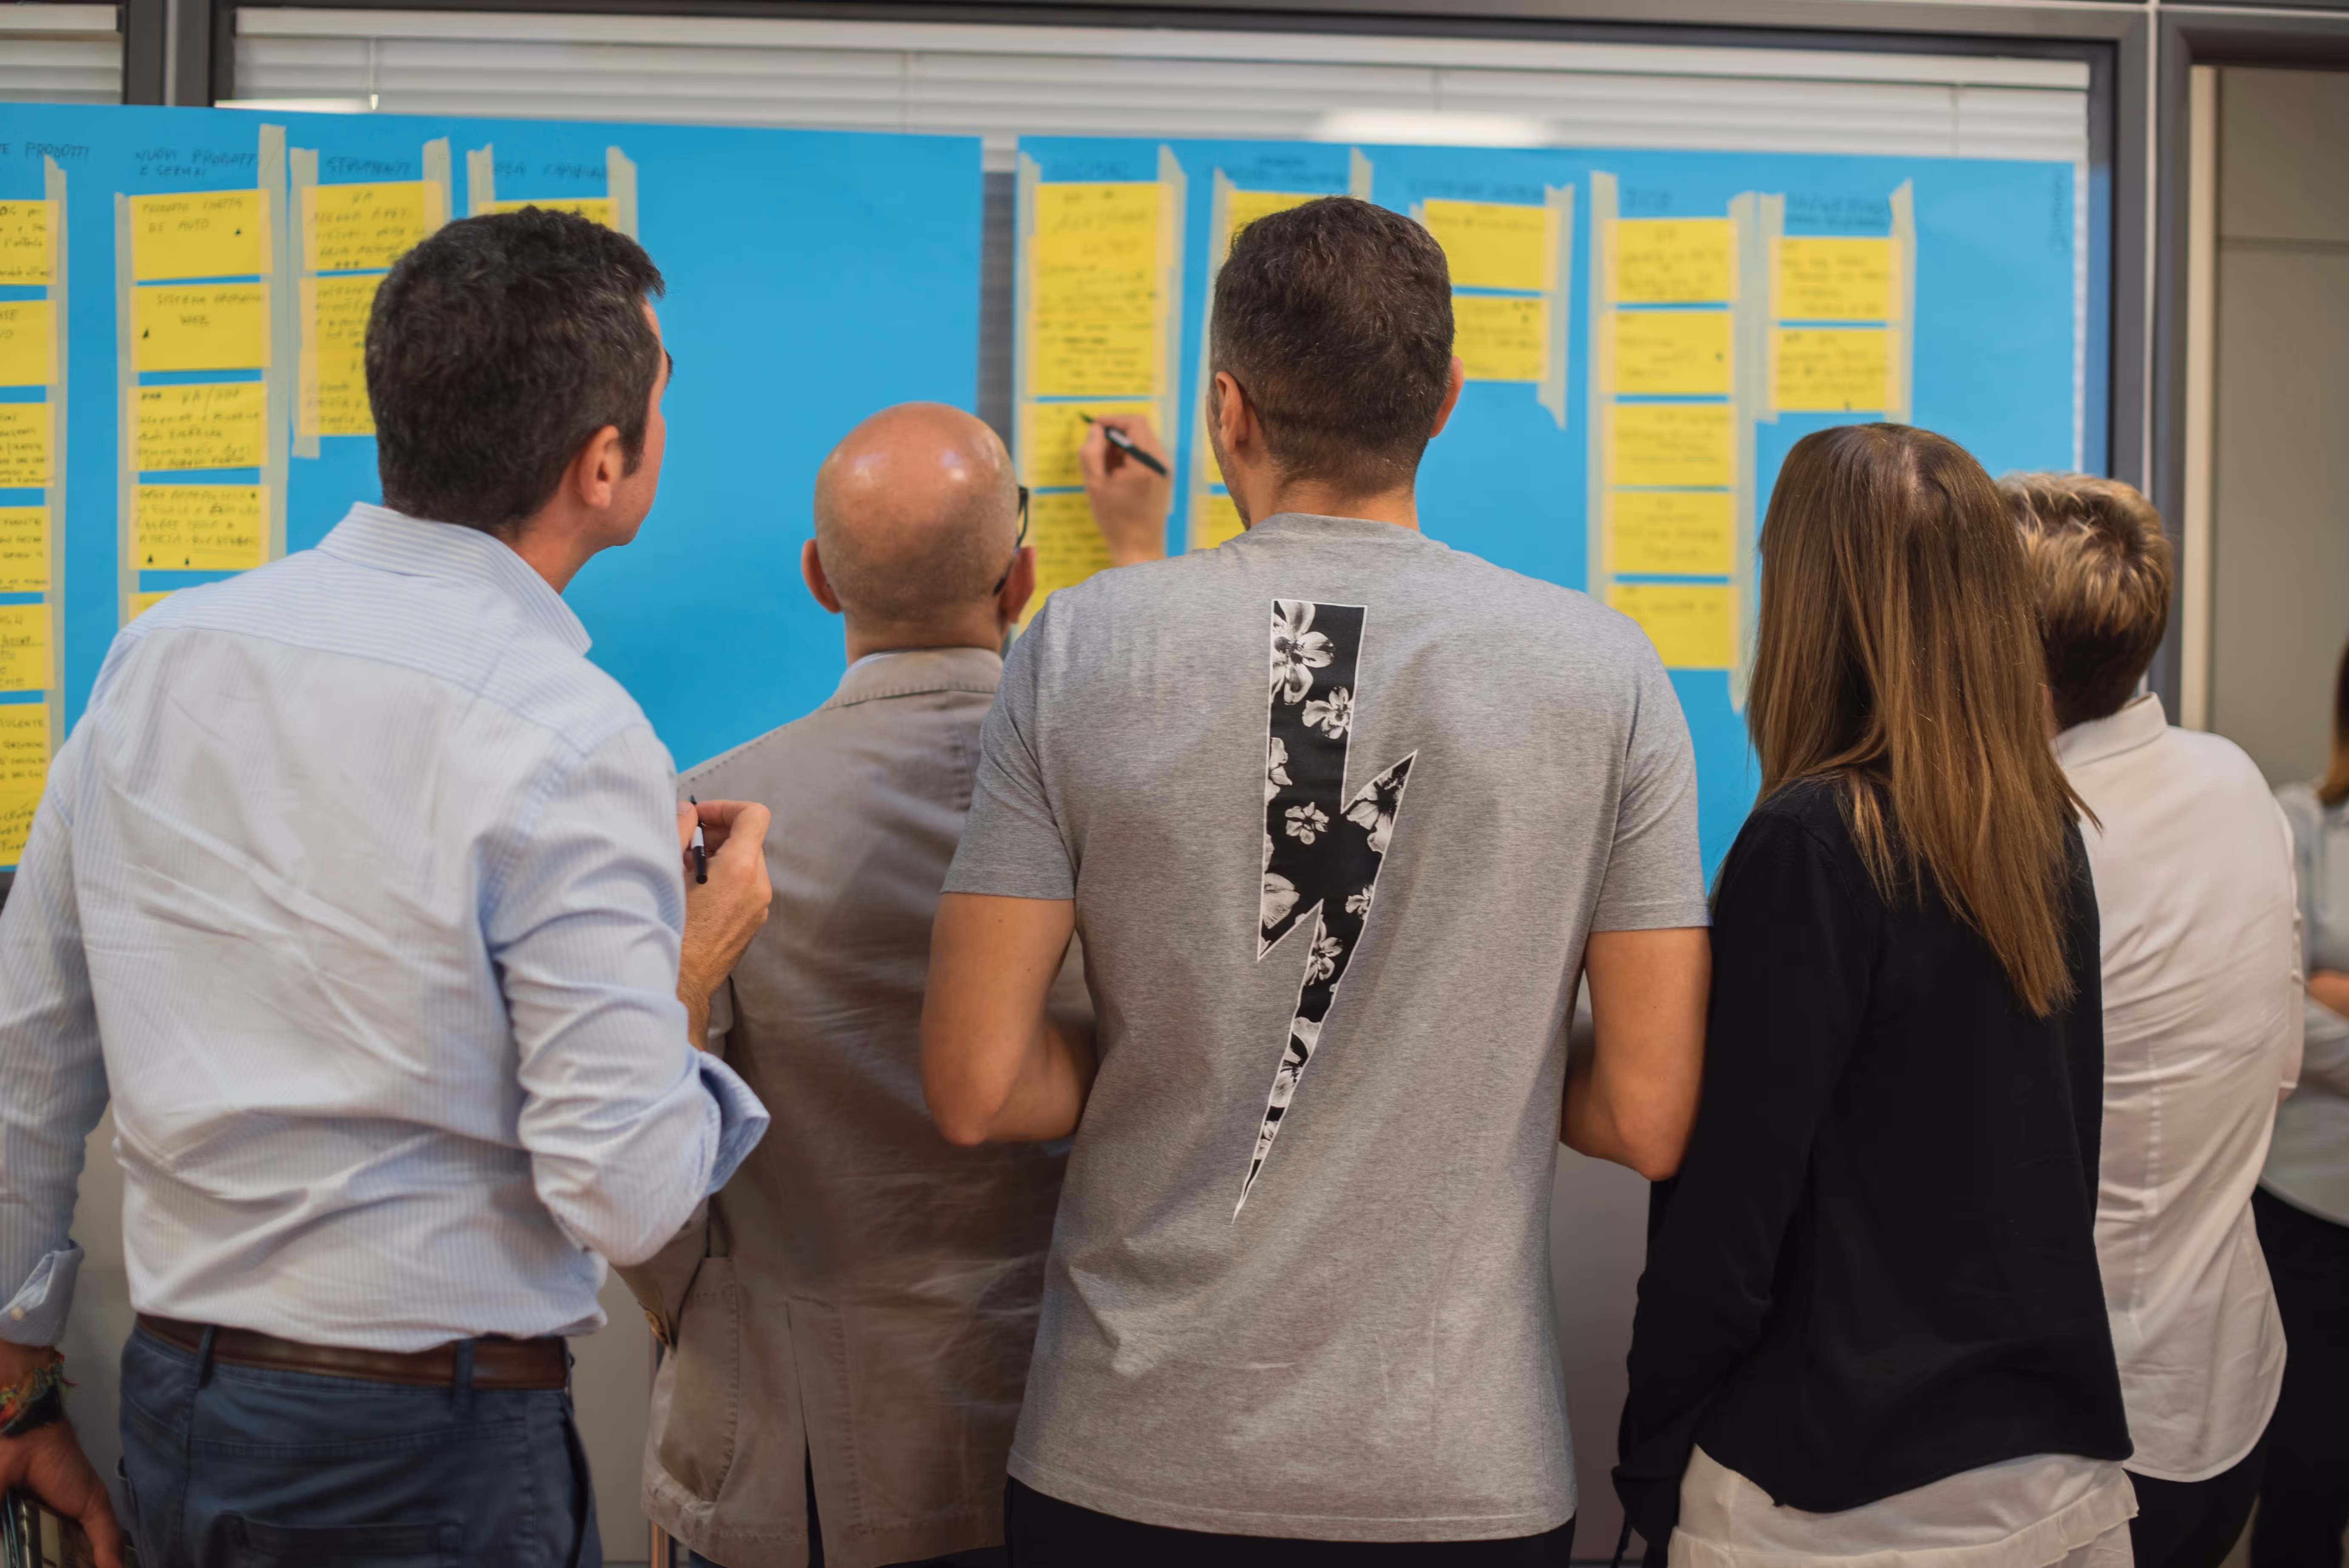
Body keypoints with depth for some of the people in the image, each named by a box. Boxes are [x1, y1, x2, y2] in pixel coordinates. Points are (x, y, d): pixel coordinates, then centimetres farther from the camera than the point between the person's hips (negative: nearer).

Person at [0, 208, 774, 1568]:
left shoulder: (161, 651, 0)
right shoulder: (568, 739, -19)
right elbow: (626, 1198, -20)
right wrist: (690, 974, -2)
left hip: (173, 1406, 6)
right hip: (431, 1455, -6)